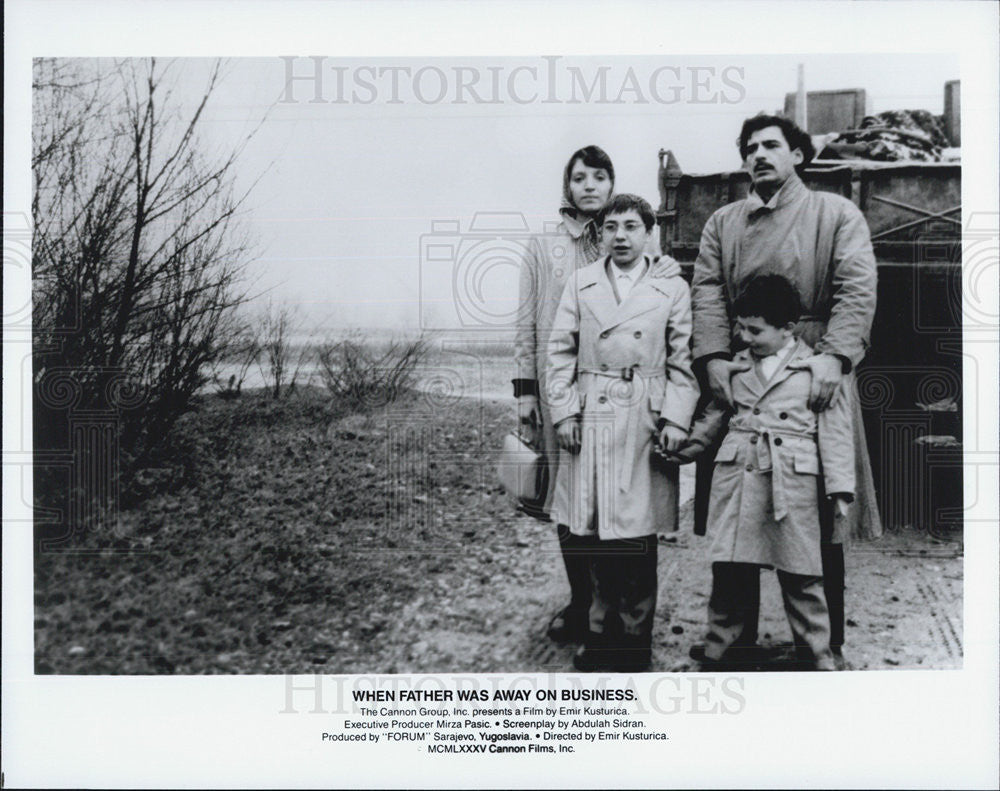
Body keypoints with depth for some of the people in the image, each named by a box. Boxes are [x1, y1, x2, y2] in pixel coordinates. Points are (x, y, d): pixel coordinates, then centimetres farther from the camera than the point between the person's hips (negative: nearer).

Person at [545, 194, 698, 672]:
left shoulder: (673, 288, 6)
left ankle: (634, 638, 15)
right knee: (597, 532, 6)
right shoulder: (580, 284, 10)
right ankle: (601, 631, 22)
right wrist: (563, 411, -2)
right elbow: (560, 352, 8)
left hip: (645, 419, -1)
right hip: (589, 419, 2)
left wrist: (676, 419, -6)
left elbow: (683, 361, 4)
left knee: (637, 531, 0)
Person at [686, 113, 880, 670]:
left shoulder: (837, 214, 8)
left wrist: (835, 355, -22)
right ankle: (738, 635, 19)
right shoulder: (722, 223, 17)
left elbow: (858, 288, -6)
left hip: (815, 377, -2)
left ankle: (827, 643, 16)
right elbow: (708, 291, 4)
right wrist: (713, 357, -14)